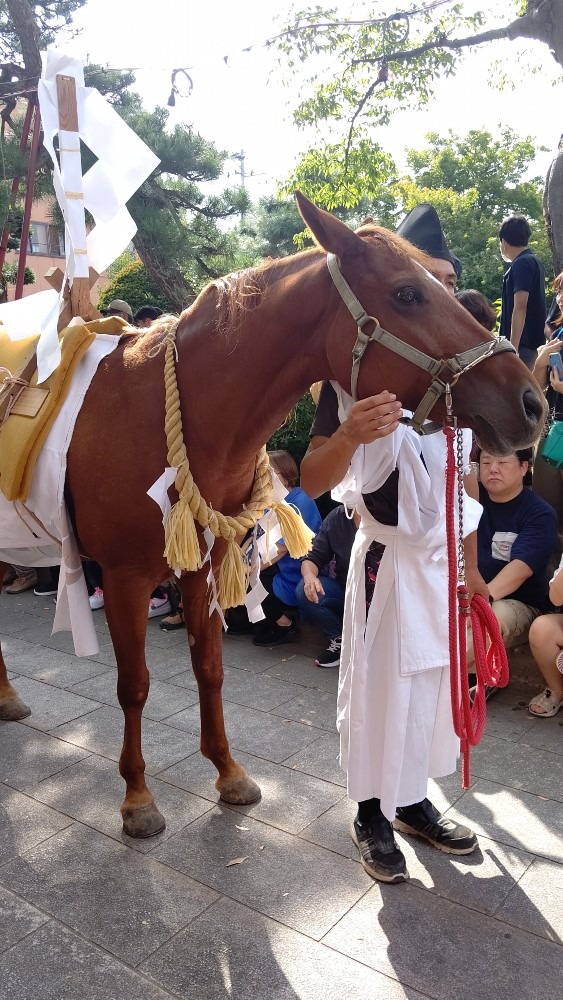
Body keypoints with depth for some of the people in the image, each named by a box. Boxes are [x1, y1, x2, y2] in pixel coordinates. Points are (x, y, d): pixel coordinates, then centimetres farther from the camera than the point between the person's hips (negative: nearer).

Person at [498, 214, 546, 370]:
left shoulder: (521, 264, -13)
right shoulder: (533, 262, 17)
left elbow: (520, 308, -22)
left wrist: (513, 347, -25)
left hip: (523, 344, -10)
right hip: (532, 341, 10)